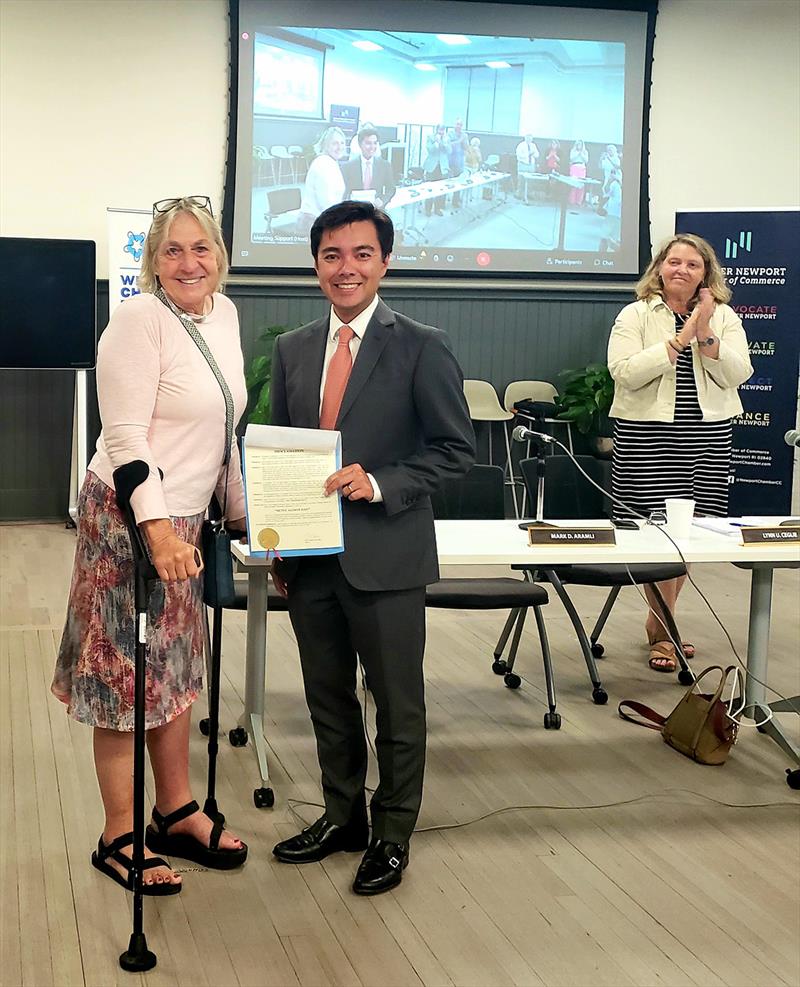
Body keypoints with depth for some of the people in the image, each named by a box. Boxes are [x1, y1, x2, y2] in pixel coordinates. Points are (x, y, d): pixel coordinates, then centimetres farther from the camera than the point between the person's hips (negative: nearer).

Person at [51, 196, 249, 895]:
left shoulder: (224, 314, 8)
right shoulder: (140, 320, -17)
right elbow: (125, 438, -22)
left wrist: (240, 509, 18)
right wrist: (157, 529, -30)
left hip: (185, 519, 8)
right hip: (131, 519, -8)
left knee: (176, 672, 17)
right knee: (128, 679, 2)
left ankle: (177, 813, 31)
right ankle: (119, 838, 14)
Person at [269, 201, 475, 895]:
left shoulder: (421, 348, -7)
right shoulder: (292, 350, 8)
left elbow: (457, 448, -7)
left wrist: (380, 484, -19)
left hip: (385, 556, -5)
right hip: (310, 554, 5)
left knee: (398, 703, 7)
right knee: (327, 696, 17)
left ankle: (393, 834, 23)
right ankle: (342, 816, 35)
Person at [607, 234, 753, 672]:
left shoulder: (724, 317, 8)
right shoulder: (636, 315, 1)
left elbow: (737, 374, -4)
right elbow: (624, 373, -14)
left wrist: (705, 335, -16)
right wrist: (679, 340, -17)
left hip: (707, 438, 3)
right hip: (648, 436, -3)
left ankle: (660, 621, 23)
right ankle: (662, 633, 5)